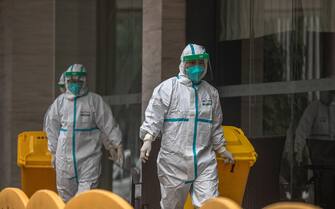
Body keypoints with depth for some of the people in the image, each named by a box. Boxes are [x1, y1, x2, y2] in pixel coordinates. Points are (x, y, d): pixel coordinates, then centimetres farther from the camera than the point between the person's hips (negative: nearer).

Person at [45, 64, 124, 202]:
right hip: (65, 156, 4)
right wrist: (53, 151, 15)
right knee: (66, 193, 9)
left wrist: (117, 145, -6)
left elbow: (108, 124, -1)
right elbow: (52, 128, 15)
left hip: (89, 155, -3)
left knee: (87, 189, -11)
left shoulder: (95, 101, -1)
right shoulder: (60, 101, 8)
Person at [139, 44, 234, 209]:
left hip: (204, 162, 3)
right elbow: (153, 117, -7)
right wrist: (148, 139, -20)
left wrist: (221, 149, 24)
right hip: (174, 161, -3)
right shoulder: (167, 88, -1)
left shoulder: (211, 92, 13)